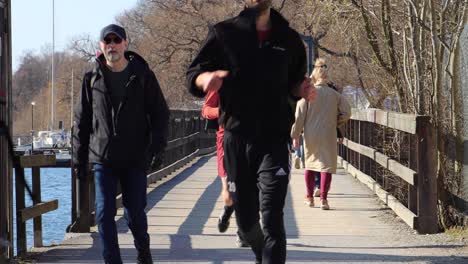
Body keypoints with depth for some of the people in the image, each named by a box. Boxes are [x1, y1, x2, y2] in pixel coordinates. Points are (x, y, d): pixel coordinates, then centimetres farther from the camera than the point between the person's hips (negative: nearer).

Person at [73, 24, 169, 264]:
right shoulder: (92, 79, 4)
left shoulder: (142, 76, 1)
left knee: (135, 212, 4)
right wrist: (79, 157, 6)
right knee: (104, 213, -5)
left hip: (135, 157, -1)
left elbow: (160, 113, 3)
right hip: (103, 158, 1)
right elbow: (82, 121, 9)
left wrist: (157, 143, -12)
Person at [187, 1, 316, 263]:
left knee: (272, 219, -16)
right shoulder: (225, 33, 2)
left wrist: (303, 90, -4)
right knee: (246, 218, 11)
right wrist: (205, 79, -23)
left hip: (275, 141, -1)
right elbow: (193, 75, 1)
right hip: (237, 138, 1)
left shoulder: (289, 39, 7)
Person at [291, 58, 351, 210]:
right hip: (328, 136, 0)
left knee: (310, 164, 16)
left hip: (310, 135, 1)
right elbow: (346, 112, 2)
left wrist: (295, 135, -1)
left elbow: (299, 115, -5)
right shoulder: (335, 95, 0)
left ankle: (309, 197, 23)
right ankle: (323, 198, -10)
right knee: (327, 165, 0)